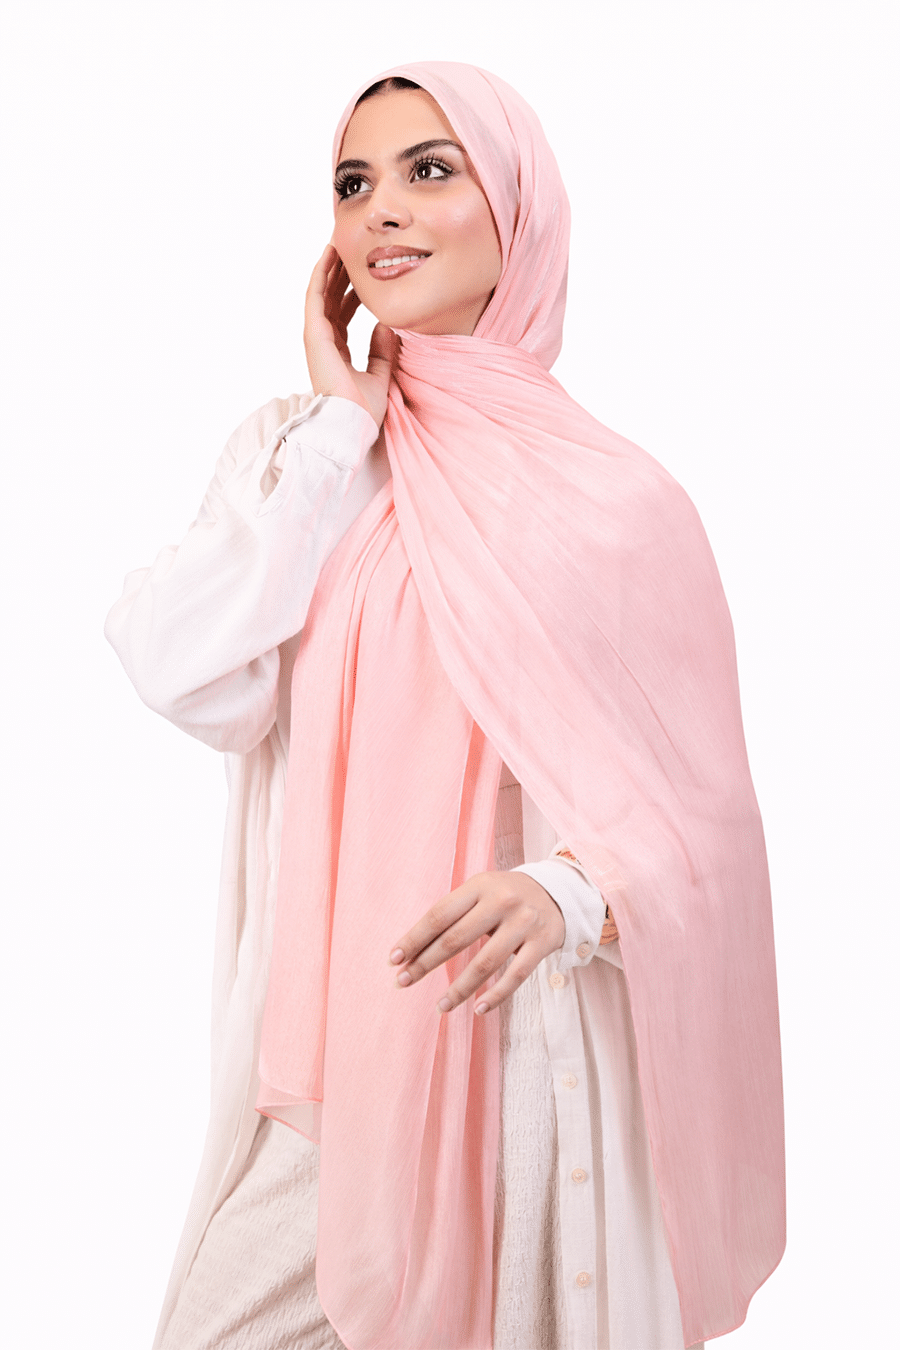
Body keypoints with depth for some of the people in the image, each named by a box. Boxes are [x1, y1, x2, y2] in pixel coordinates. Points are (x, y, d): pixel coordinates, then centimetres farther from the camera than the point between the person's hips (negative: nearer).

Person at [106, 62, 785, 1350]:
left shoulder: (614, 503, -7)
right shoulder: (297, 447, 5)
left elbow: (697, 817, -5)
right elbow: (189, 679, -11)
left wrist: (567, 894, -25)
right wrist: (342, 425, -8)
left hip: (526, 1049, -3)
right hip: (326, 1053, 3)